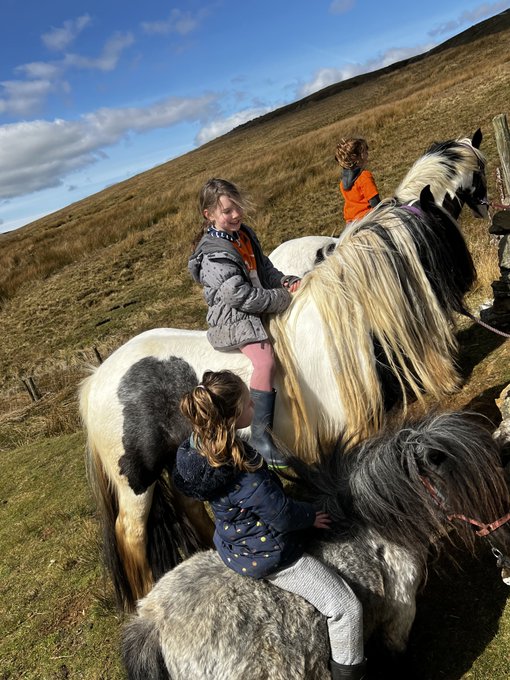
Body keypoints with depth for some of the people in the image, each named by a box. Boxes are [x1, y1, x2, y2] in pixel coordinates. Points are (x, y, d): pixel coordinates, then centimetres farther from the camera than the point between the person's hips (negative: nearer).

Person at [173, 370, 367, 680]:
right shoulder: (244, 477, -39)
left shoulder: (200, 442, -12)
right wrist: (310, 516, -8)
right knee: (347, 608, 2)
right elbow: (283, 516, -27)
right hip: (267, 556, -10)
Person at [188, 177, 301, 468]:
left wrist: (287, 282, -3)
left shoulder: (244, 233, 10)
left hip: (262, 306, 10)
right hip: (234, 317, -9)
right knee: (266, 361, -30)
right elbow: (241, 296, -24)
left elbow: (266, 269, 17)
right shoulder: (214, 254, -18)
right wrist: (283, 298, -16)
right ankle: (261, 434, -23)